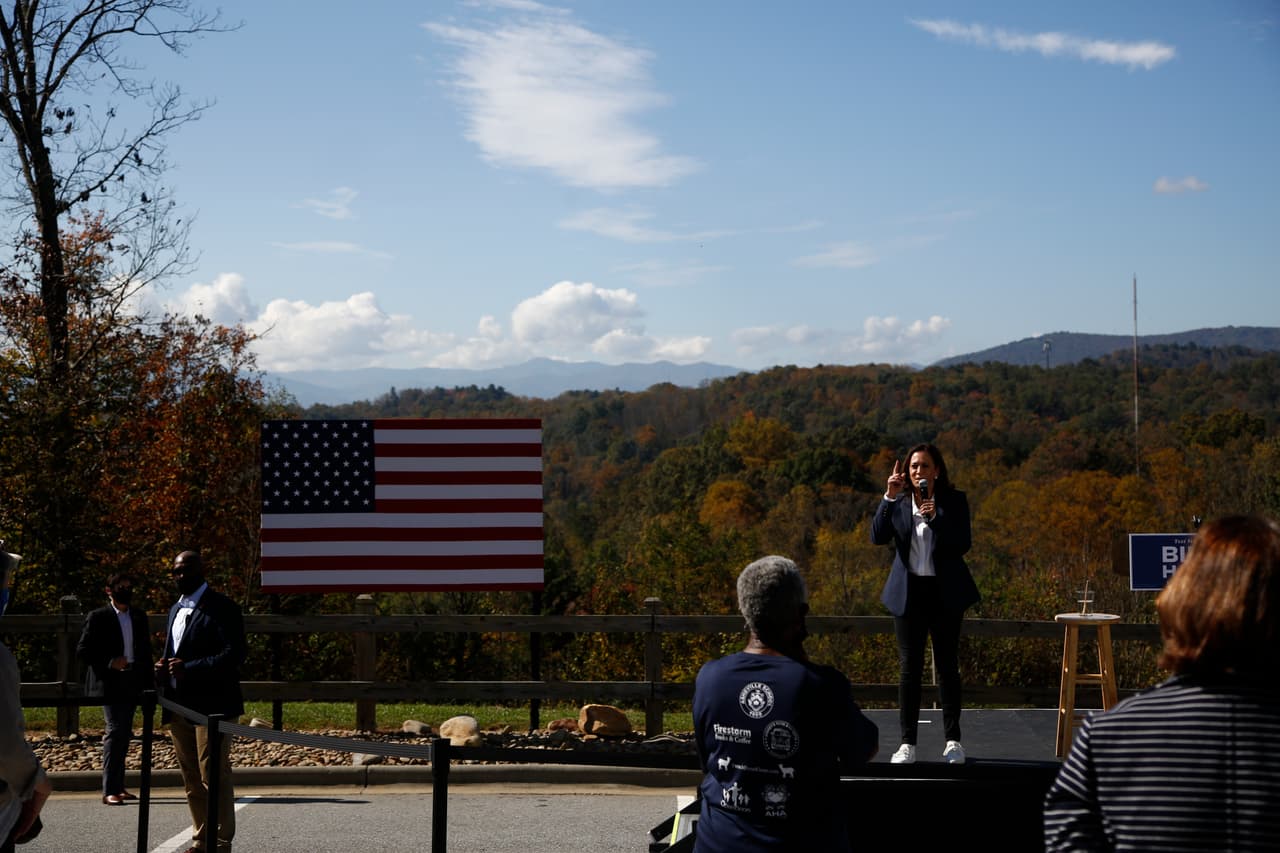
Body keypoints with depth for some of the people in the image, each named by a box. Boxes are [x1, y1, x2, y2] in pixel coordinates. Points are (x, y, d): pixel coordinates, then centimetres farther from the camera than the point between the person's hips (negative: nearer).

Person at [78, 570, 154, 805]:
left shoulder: (139, 616, 13)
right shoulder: (98, 617, -2)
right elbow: (83, 650, -4)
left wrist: (147, 680, 9)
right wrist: (108, 663, -16)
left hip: (133, 682, 6)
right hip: (111, 682, -6)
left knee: (124, 733, 10)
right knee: (115, 730, -13)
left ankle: (118, 786, 18)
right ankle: (109, 790, -13)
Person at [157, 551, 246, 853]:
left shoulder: (221, 608, -8)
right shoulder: (176, 609, 20)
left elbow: (234, 654, -16)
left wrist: (189, 668, -24)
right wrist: (164, 668, 5)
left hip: (211, 706, -8)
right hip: (179, 705, 8)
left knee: (214, 778, -6)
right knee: (191, 780, 13)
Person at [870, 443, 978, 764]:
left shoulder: (954, 501, -1)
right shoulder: (898, 502, 4)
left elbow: (963, 544, -10)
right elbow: (878, 537, -9)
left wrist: (934, 517, -21)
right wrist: (889, 498, -18)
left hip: (945, 593, -1)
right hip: (909, 592, 1)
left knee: (947, 665, 5)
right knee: (910, 666, 2)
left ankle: (953, 740, 14)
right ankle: (907, 743, 4)